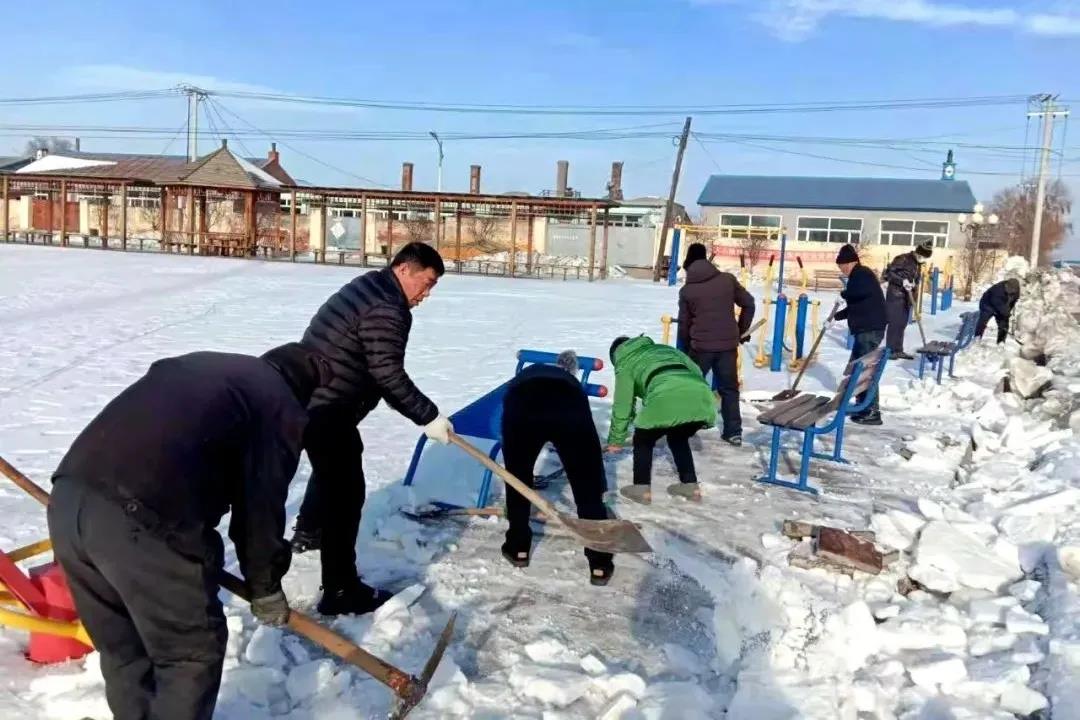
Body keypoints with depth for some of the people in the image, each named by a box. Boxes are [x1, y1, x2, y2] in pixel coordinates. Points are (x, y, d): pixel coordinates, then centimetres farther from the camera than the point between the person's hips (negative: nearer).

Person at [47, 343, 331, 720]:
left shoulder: (200, 364, 27)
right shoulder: (283, 409, 7)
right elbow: (261, 508, 5)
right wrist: (266, 586, 21)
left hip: (68, 495, 8)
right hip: (142, 520, -8)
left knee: (122, 647, 25)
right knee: (193, 652, 12)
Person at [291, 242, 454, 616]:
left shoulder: (367, 288, 14)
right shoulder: (387, 308, -19)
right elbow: (389, 376, -23)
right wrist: (429, 417, -16)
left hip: (308, 398, 11)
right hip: (328, 410, -11)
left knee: (332, 469, 32)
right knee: (346, 493, -4)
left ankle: (307, 532, 54)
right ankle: (340, 590, 2)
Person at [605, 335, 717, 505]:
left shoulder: (625, 364, 24)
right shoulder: (665, 348, 38)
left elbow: (622, 404, 22)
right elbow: (696, 371, 30)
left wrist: (616, 439, 30)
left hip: (667, 399, -5)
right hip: (700, 396, 5)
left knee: (643, 440, 21)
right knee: (678, 439, 31)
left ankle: (642, 489, 18)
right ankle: (691, 485, 30)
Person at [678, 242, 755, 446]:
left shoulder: (687, 290, 0)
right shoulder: (727, 279, 2)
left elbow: (684, 323, 4)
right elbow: (748, 304, 6)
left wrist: (685, 348, 16)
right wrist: (742, 330, 18)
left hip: (701, 345, -2)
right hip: (728, 344, 2)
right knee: (729, 388, 12)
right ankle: (733, 432, 12)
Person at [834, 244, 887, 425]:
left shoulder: (861, 274, -9)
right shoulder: (859, 275, 22)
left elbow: (857, 293, -31)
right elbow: (855, 306, 30)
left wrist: (844, 293, -12)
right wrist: (836, 316, 26)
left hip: (870, 329, -11)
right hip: (865, 328, 11)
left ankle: (872, 412, -8)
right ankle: (863, 404, 27)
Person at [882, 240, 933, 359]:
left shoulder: (918, 264, 12)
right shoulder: (902, 259, -13)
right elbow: (888, 273, -16)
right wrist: (902, 281, -23)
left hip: (907, 296, 8)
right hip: (895, 295, -8)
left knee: (902, 324, 8)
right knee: (894, 323, -7)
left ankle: (898, 350, 13)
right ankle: (890, 350, -2)